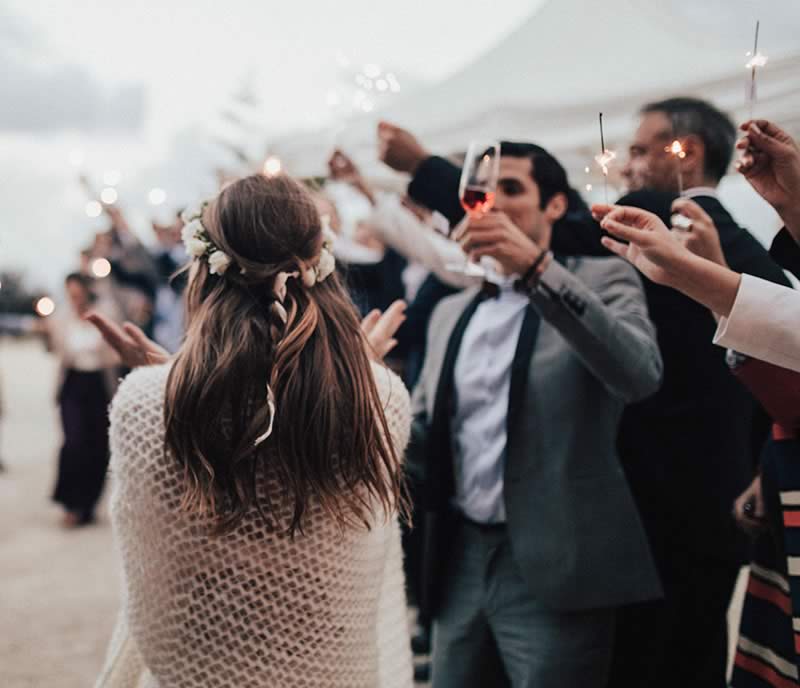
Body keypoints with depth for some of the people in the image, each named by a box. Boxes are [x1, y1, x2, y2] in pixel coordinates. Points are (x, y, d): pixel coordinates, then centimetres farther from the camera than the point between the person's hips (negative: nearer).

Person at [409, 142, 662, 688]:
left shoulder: (601, 280, 0)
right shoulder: (452, 312, 17)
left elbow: (640, 375, -19)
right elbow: (421, 426, 21)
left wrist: (537, 269, -25)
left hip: (554, 567, -5)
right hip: (461, 560, 6)